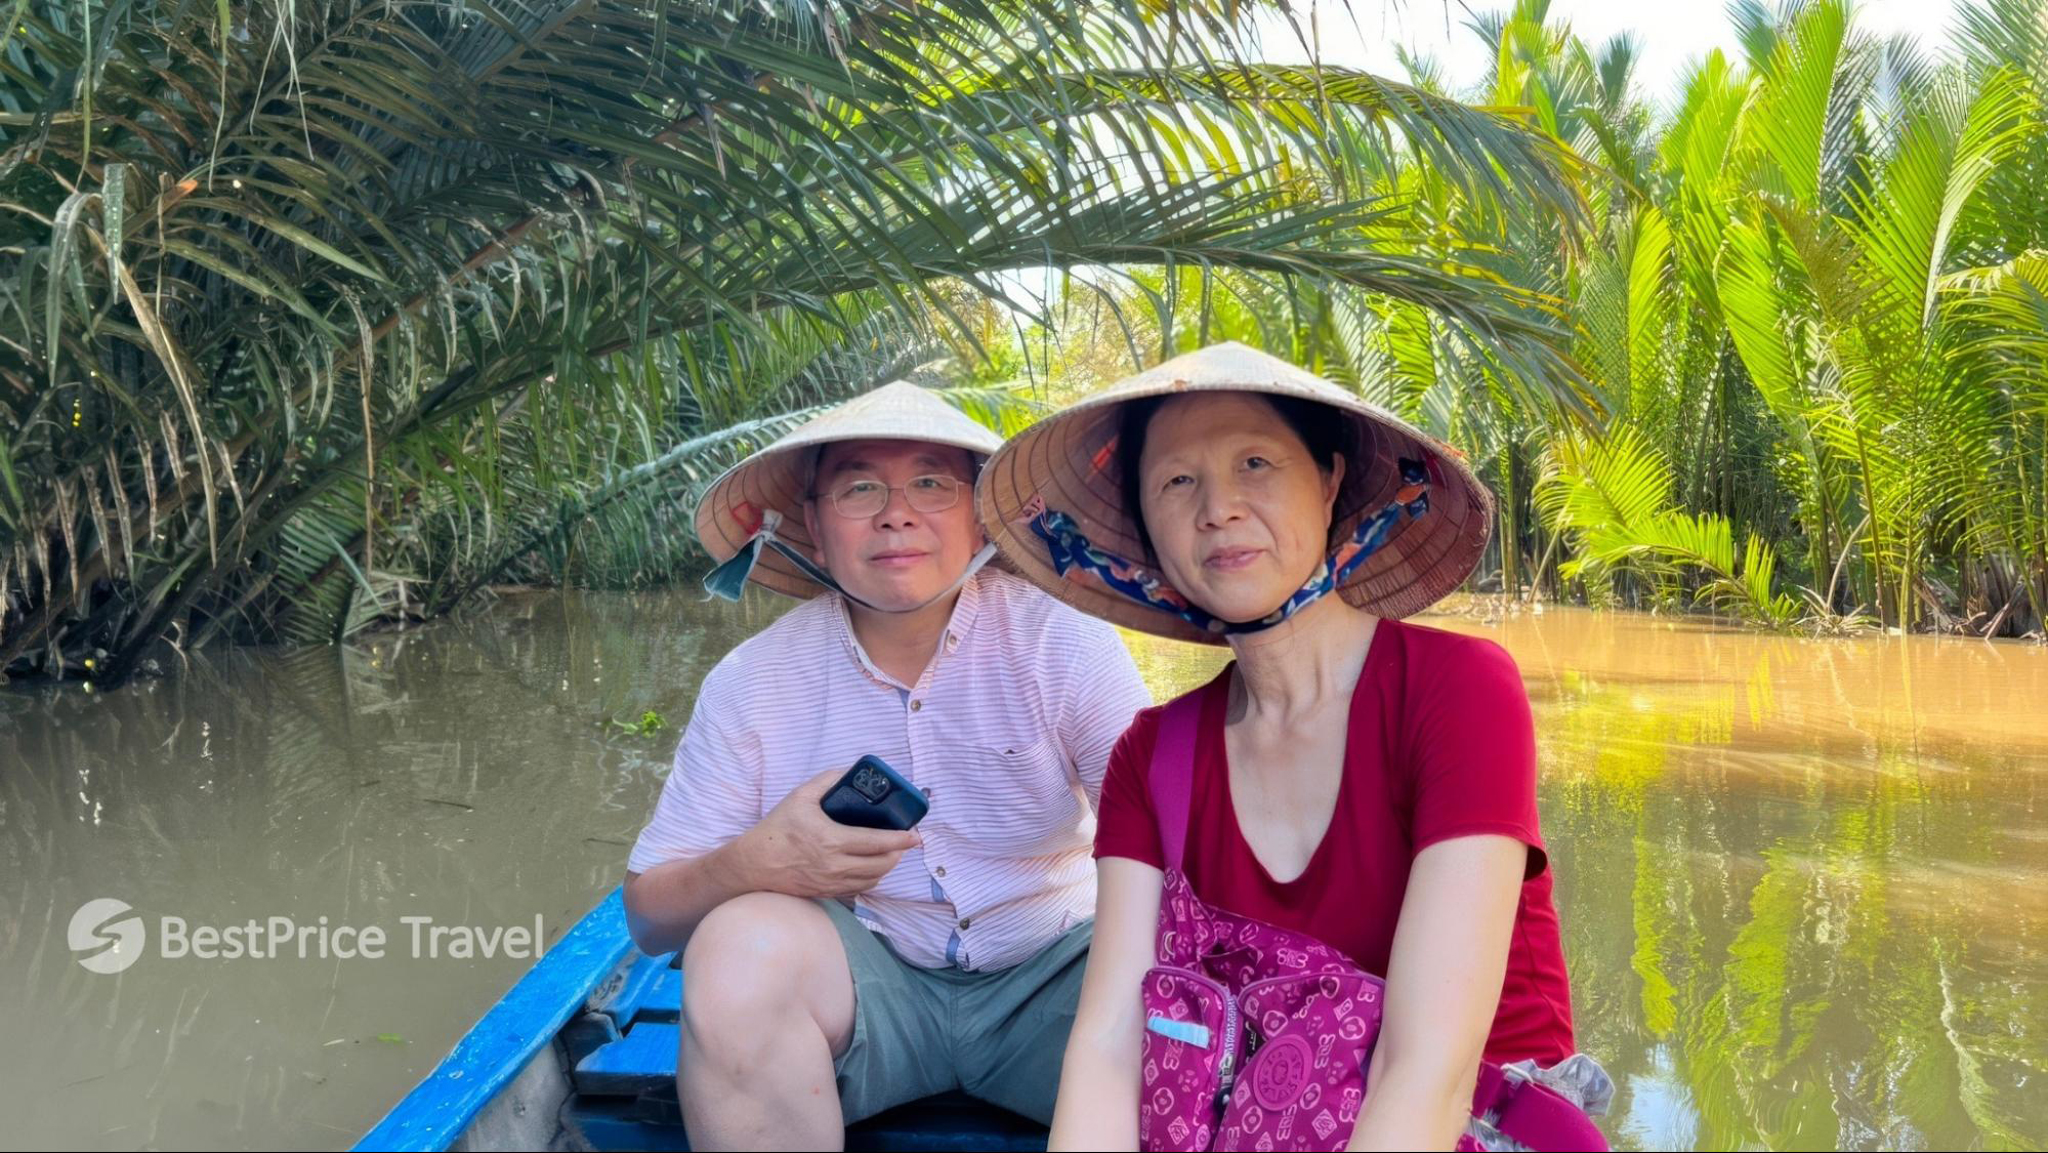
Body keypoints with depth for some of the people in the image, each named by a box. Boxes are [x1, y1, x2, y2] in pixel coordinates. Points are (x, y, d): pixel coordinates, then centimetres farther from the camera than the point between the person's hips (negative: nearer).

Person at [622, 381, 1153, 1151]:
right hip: (864, 974, 2)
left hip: (1047, 972, -1)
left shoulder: (1065, 646, -10)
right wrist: (756, 864, -26)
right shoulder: (753, 683, -6)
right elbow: (649, 915, -3)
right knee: (742, 944, -30)